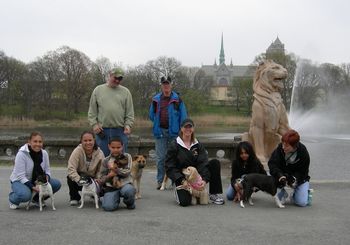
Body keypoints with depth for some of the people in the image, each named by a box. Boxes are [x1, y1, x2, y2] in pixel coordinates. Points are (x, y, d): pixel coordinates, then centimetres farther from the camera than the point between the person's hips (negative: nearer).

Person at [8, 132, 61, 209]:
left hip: (37, 180, 6)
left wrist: (46, 177, -21)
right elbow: (20, 176, -24)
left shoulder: (44, 153, -5)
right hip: (20, 181, -5)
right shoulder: (21, 154, -21)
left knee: (57, 184, -16)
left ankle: (37, 199, 8)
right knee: (25, 195, -39)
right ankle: (12, 199, 0)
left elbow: (47, 170, 3)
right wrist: (32, 187, -34)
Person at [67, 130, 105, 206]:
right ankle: (74, 198, -3)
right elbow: (71, 169, -28)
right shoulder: (77, 151, -20)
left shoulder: (99, 153, -12)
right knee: (70, 178, -34)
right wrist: (80, 180, -41)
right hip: (79, 177, -2)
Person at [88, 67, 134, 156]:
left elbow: (130, 113, 6)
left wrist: (128, 125, -8)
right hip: (102, 131, 0)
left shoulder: (125, 92, 8)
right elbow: (92, 111, 8)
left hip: (120, 131, 0)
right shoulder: (98, 90, 8)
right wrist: (94, 124, -4)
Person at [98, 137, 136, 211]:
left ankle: (130, 203, -1)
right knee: (108, 207, -24)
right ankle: (116, 199, 13)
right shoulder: (106, 161, 6)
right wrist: (109, 176, -14)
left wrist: (115, 169, -16)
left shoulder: (127, 157, 3)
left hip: (124, 184, 0)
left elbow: (127, 172, -6)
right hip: (111, 188, 1)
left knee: (129, 190, -37)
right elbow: (102, 179, 7)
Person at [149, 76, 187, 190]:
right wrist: (158, 124, 9)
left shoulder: (177, 99, 1)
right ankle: (160, 181, 12)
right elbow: (151, 115, 18)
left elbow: (183, 116, 0)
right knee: (160, 157, 4)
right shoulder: (156, 100, 8)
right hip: (160, 131, 2)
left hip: (174, 132, -2)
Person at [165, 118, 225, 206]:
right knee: (184, 202, -28)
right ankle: (179, 190, 11)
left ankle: (213, 194, -7)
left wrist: (204, 179, -25)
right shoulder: (174, 146, -7)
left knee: (215, 162, -14)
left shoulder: (198, 145, 3)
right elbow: (169, 167, -11)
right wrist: (182, 180, -23)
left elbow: (203, 163, -9)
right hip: (181, 178, -3)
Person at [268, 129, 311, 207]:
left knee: (302, 202, -15)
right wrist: (280, 176, -39)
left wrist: (294, 178, -34)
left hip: (299, 178, -1)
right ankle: (283, 193, 4)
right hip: (283, 174, 1)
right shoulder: (280, 148, -18)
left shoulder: (303, 153, -22)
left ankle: (294, 194, 20)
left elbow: (303, 172, -14)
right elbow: (272, 163, -23)